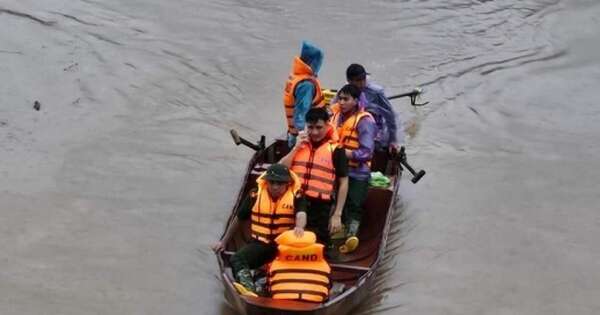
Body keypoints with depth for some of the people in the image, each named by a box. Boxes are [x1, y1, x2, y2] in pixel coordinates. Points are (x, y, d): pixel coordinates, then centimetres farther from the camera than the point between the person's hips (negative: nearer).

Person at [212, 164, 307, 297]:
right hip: (260, 243, 1)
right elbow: (238, 219, 16)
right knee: (236, 259, -26)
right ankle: (248, 287, -50)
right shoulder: (255, 196, 4)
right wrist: (223, 241, 21)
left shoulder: (296, 197, -2)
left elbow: (301, 215, -23)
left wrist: (299, 227, -49)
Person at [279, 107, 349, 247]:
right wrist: (296, 147, -7)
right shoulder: (299, 144, 11)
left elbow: (343, 183, -2)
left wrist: (337, 215, -5)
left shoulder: (335, 149, -2)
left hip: (320, 208, -3)